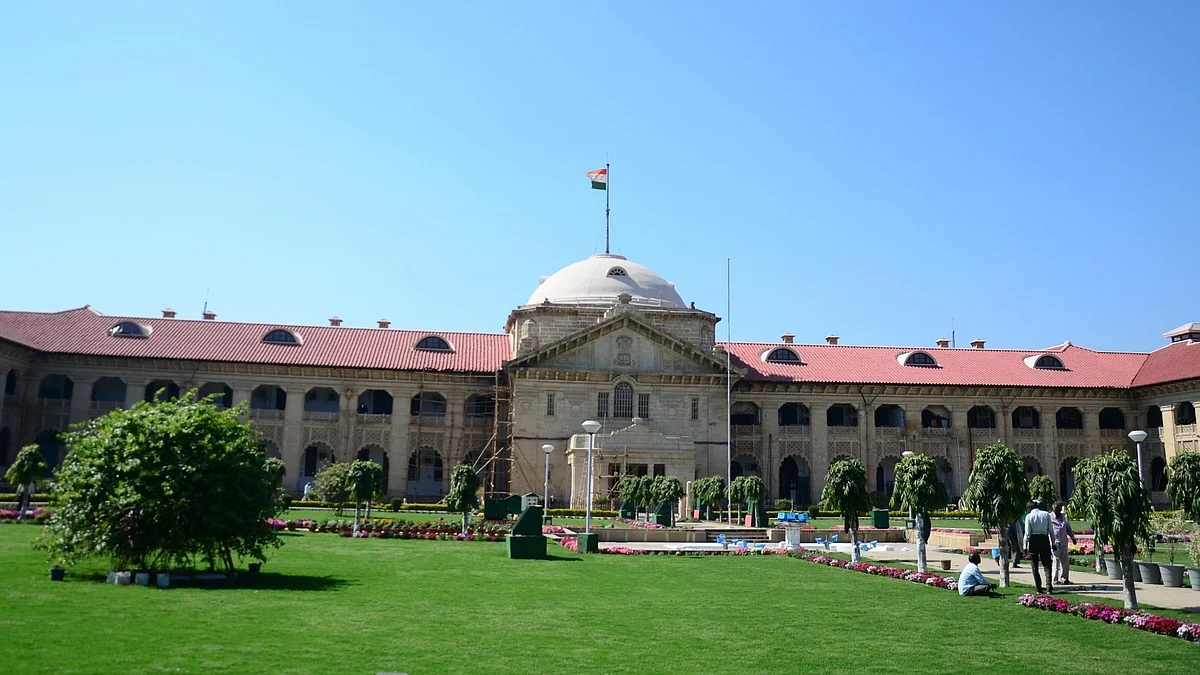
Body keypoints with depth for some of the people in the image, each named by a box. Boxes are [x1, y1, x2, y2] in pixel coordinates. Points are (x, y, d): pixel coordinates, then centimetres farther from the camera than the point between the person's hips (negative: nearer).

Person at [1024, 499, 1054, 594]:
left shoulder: (1029, 516, -6)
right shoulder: (1046, 514, 3)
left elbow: (1027, 533, -7)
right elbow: (1051, 530, 4)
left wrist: (1025, 545, 0)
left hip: (1034, 540, -2)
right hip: (1044, 540, 2)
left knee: (1035, 566, 9)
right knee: (1047, 565, 8)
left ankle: (1038, 589, 9)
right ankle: (1049, 587, -6)